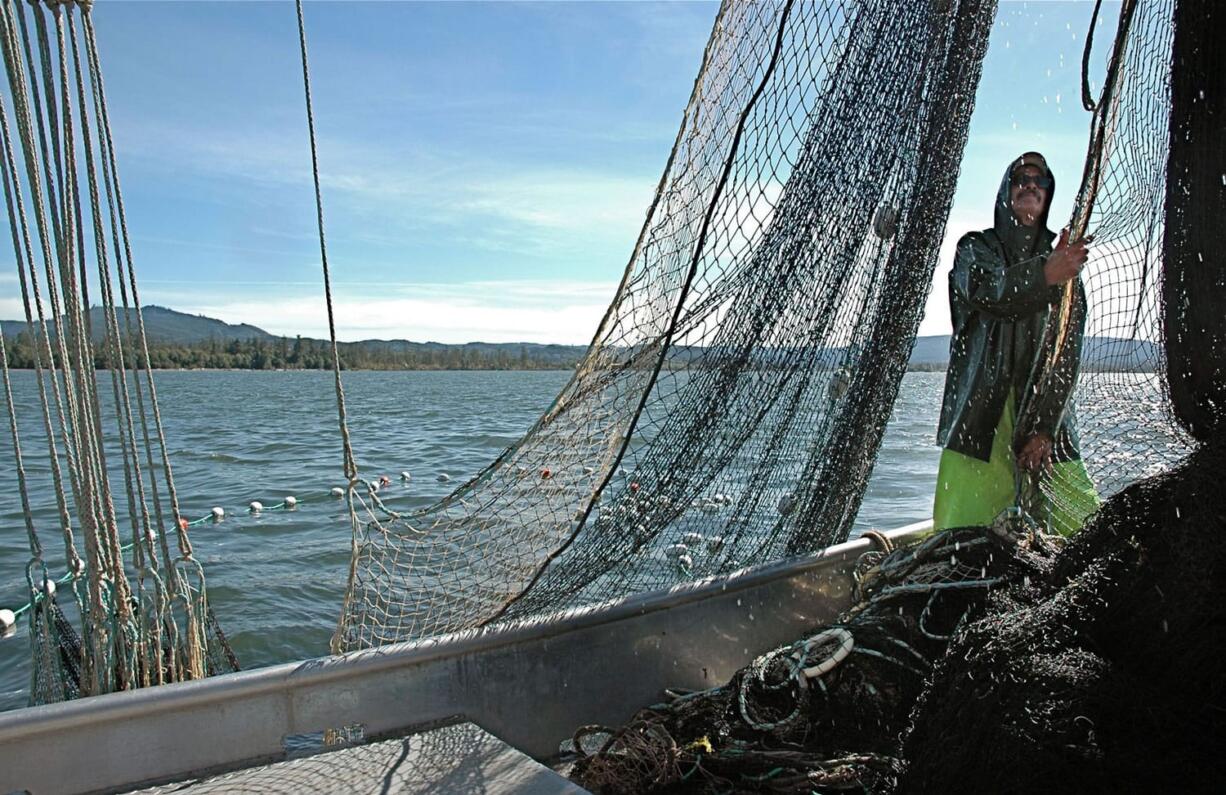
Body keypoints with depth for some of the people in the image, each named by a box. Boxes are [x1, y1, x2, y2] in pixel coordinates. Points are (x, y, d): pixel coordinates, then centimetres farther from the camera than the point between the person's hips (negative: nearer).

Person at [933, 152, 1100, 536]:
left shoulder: (1065, 262, 14)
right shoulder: (975, 248, 10)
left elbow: (1067, 356, 4)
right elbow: (984, 291, -15)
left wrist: (1045, 429, -8)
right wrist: (1044, 275, -35)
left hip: (1045, 416, 3)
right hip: (979, 416, -2)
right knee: (959, 541, -10)